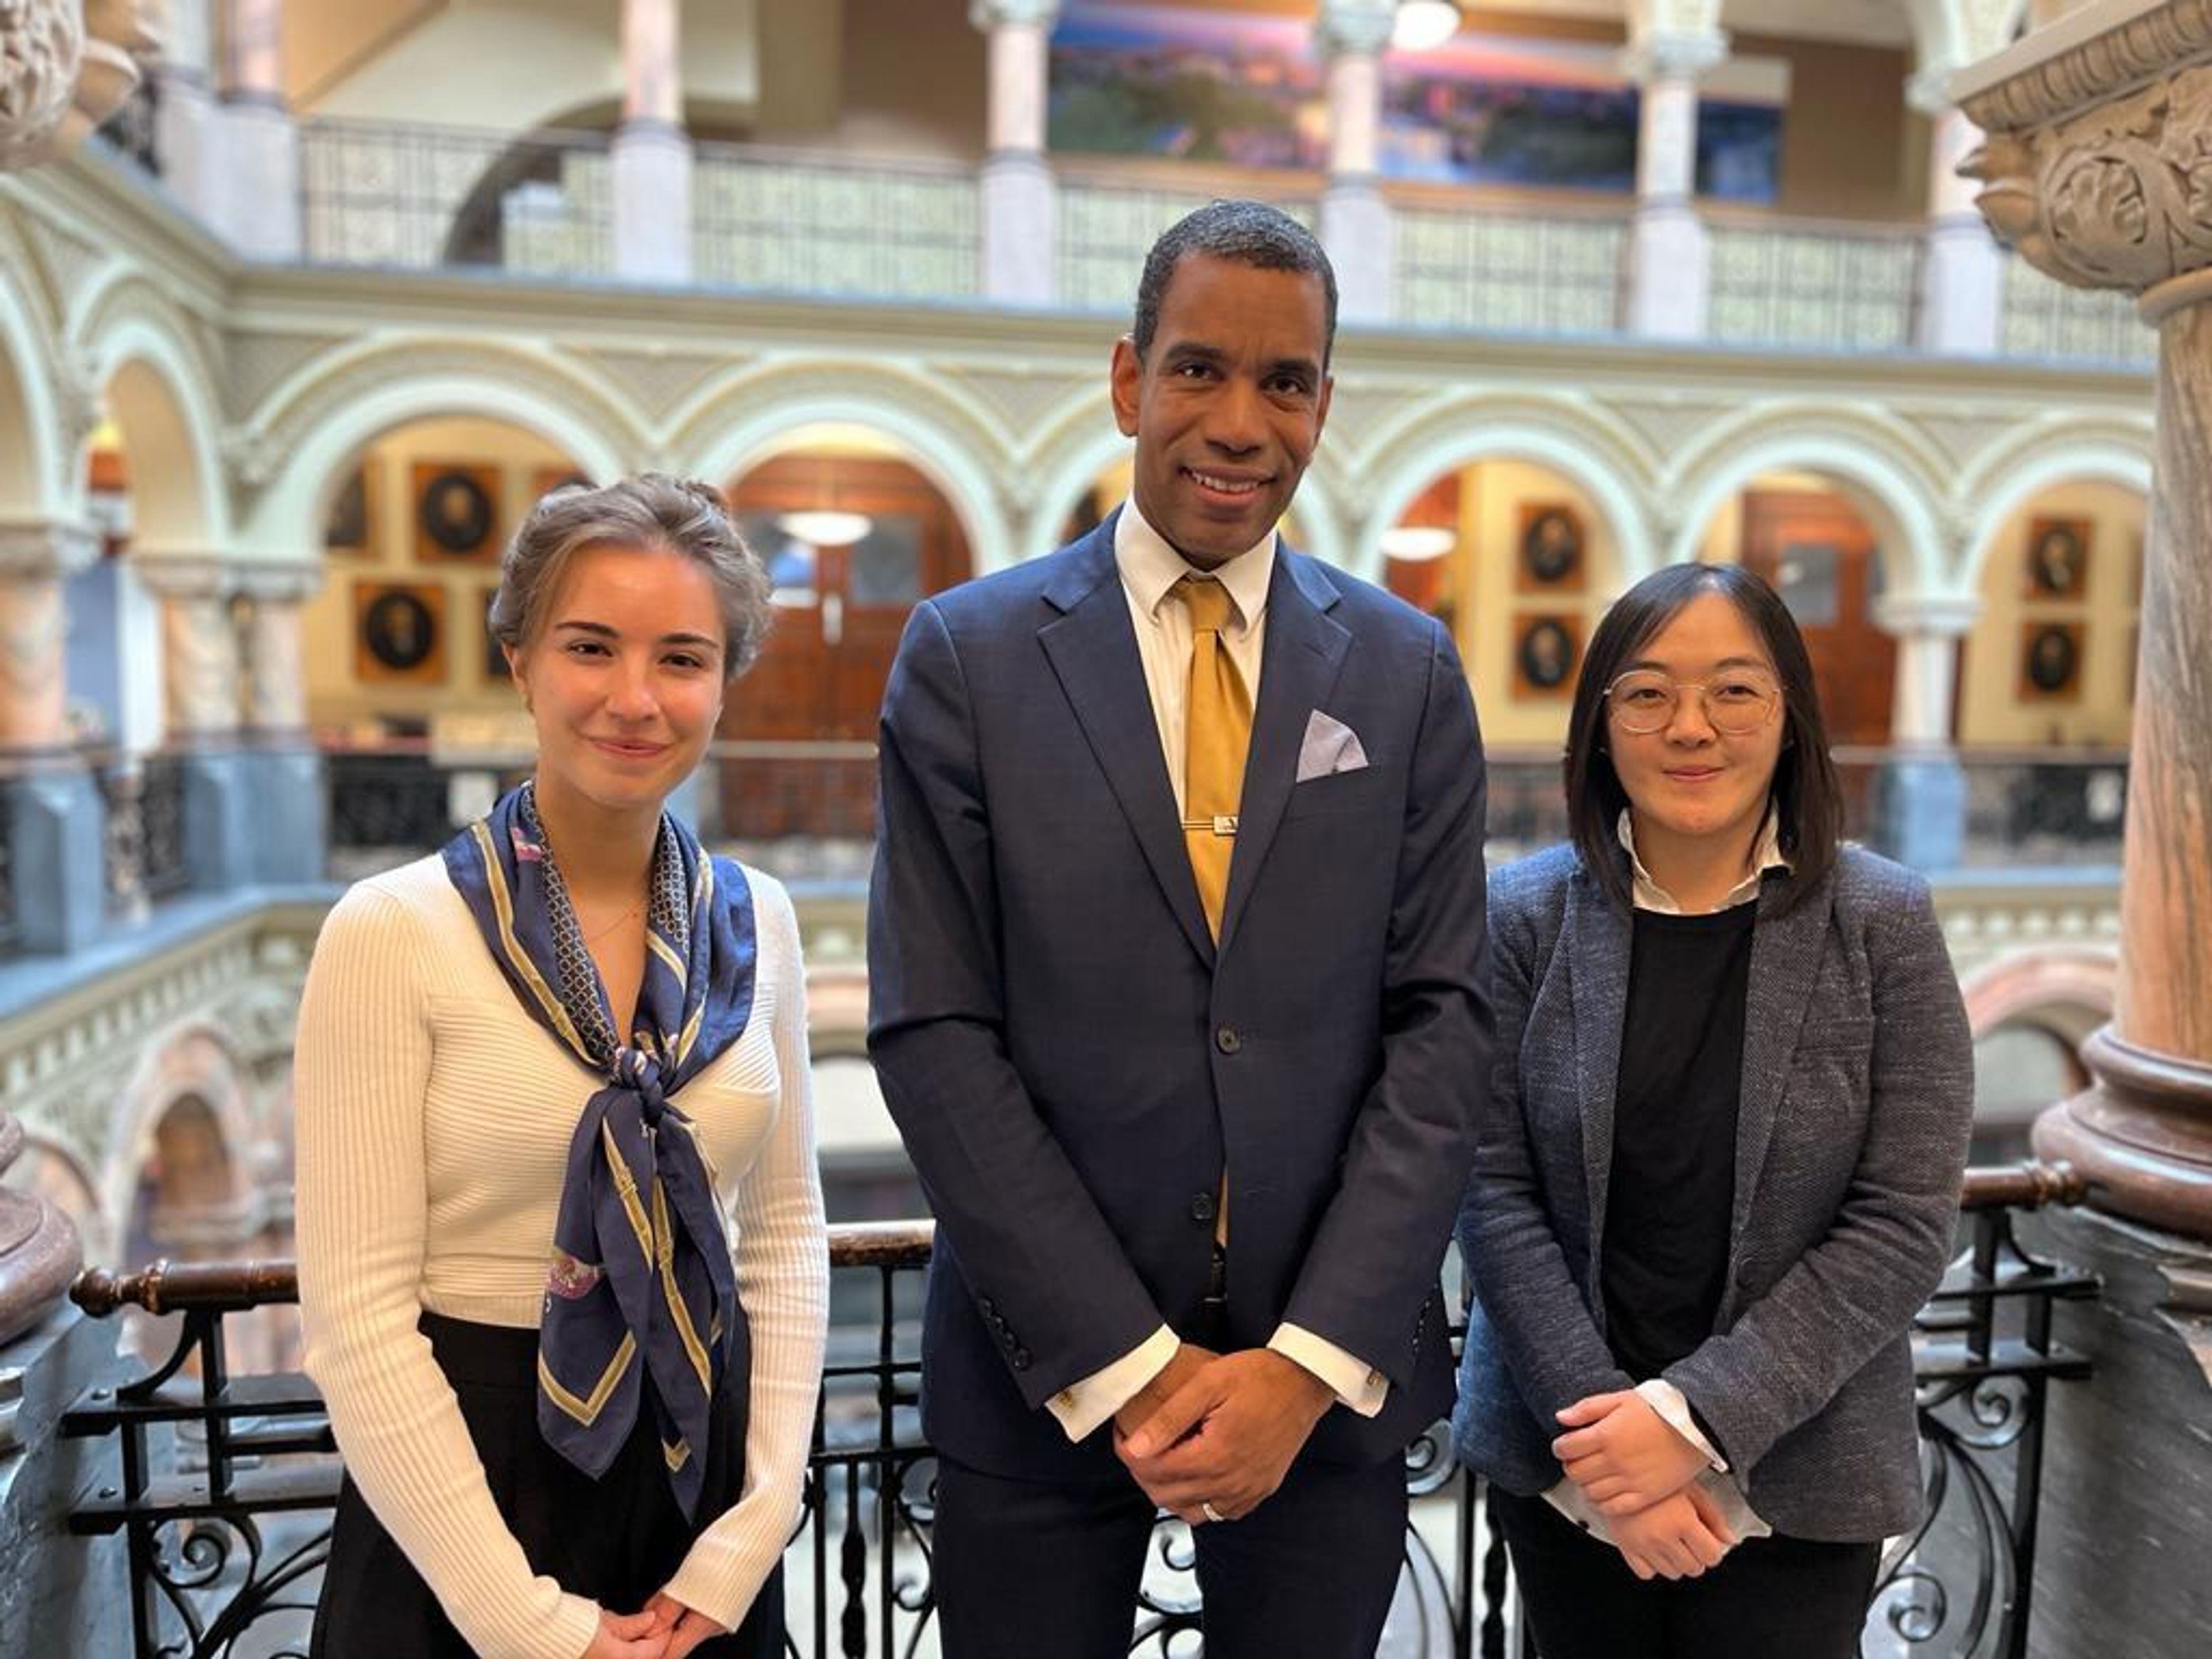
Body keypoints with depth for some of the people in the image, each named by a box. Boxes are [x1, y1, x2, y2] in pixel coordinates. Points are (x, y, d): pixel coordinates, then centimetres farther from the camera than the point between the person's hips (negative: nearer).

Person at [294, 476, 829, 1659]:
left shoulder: (753, 919, -3)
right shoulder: (392, 932, -14)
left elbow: (786, 1230, 2)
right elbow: (355, 1312, -14)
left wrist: (753, 1534, -4)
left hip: (704, 1463, 4)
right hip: (474, 1468, -3)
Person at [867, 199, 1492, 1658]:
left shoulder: (1407, 669, 1)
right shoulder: (968, 653, -5)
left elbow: (1442, 1020, -2)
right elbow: (935, 1035, -8)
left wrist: (1311, 1359, -10)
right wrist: (1122, 1362, -11)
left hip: (1331, 1368, 2)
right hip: (1044, 1369, -1)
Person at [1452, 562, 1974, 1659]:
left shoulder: (1884, 924, -8)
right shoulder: (1526, 915, -6)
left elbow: (1903, 1223, -11)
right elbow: (1492, 1190, -8)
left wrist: (1698, 1416, -16)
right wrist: (1602, 1417, -16)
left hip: (1792, 1471, -1)